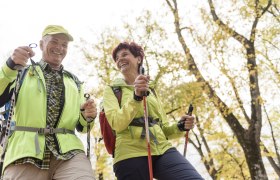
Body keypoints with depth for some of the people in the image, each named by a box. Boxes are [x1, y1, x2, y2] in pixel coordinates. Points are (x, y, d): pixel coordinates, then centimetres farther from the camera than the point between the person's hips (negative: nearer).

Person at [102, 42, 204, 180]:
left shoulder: (151, 90, 22)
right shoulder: (112, 90, 11)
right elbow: (116, 124, -7)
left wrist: (180, 127, 2)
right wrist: (136, 97, -21)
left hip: (163, 150, 3)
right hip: (131, 156, -3)